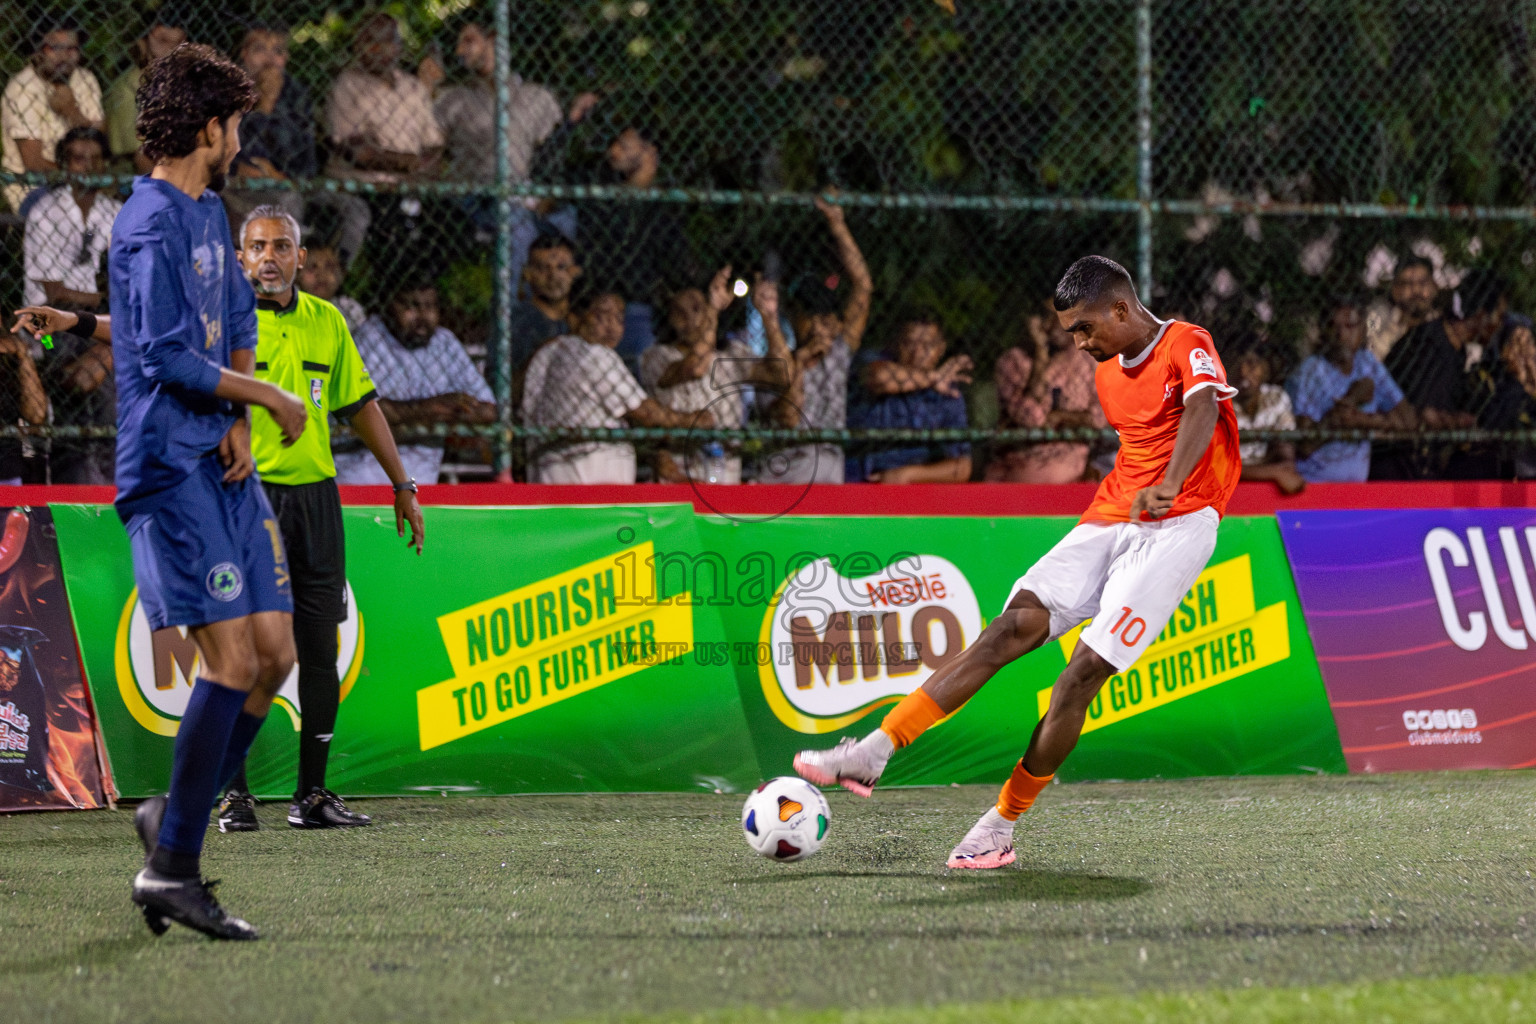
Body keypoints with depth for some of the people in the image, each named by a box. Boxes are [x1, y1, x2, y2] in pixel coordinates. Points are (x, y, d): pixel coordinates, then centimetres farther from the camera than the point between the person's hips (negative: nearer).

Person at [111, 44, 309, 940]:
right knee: (233, 659, -12)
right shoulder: (151, 226, -14)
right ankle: (172, 869, -7)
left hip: (226, 466, 9)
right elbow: (167, 356, -19)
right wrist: (268, 398, -8)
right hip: (171, 471, -9)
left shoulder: (209, 211, 16)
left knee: (276, 652, 6)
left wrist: (239, 420, 5)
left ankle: (178, 818, 18)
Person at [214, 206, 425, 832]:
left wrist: (402, 486, 20)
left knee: (321, 655, 3)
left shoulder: (327, 322, 11)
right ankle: (234, 793, 5)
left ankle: (311, 794, 11)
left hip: (315, 498, 4)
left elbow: (361, 405, 19)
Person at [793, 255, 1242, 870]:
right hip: (1108, 521, 6)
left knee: (1086, 668, -17)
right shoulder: (1107, 375, 17)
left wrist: (1168, 485, -44)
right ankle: (874, 754, -23)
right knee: (1015, 625, -13)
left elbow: (1202, 410, -28)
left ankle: (1003, 825, -9)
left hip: (1176, 525, -6)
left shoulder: (1187, 346, -7)